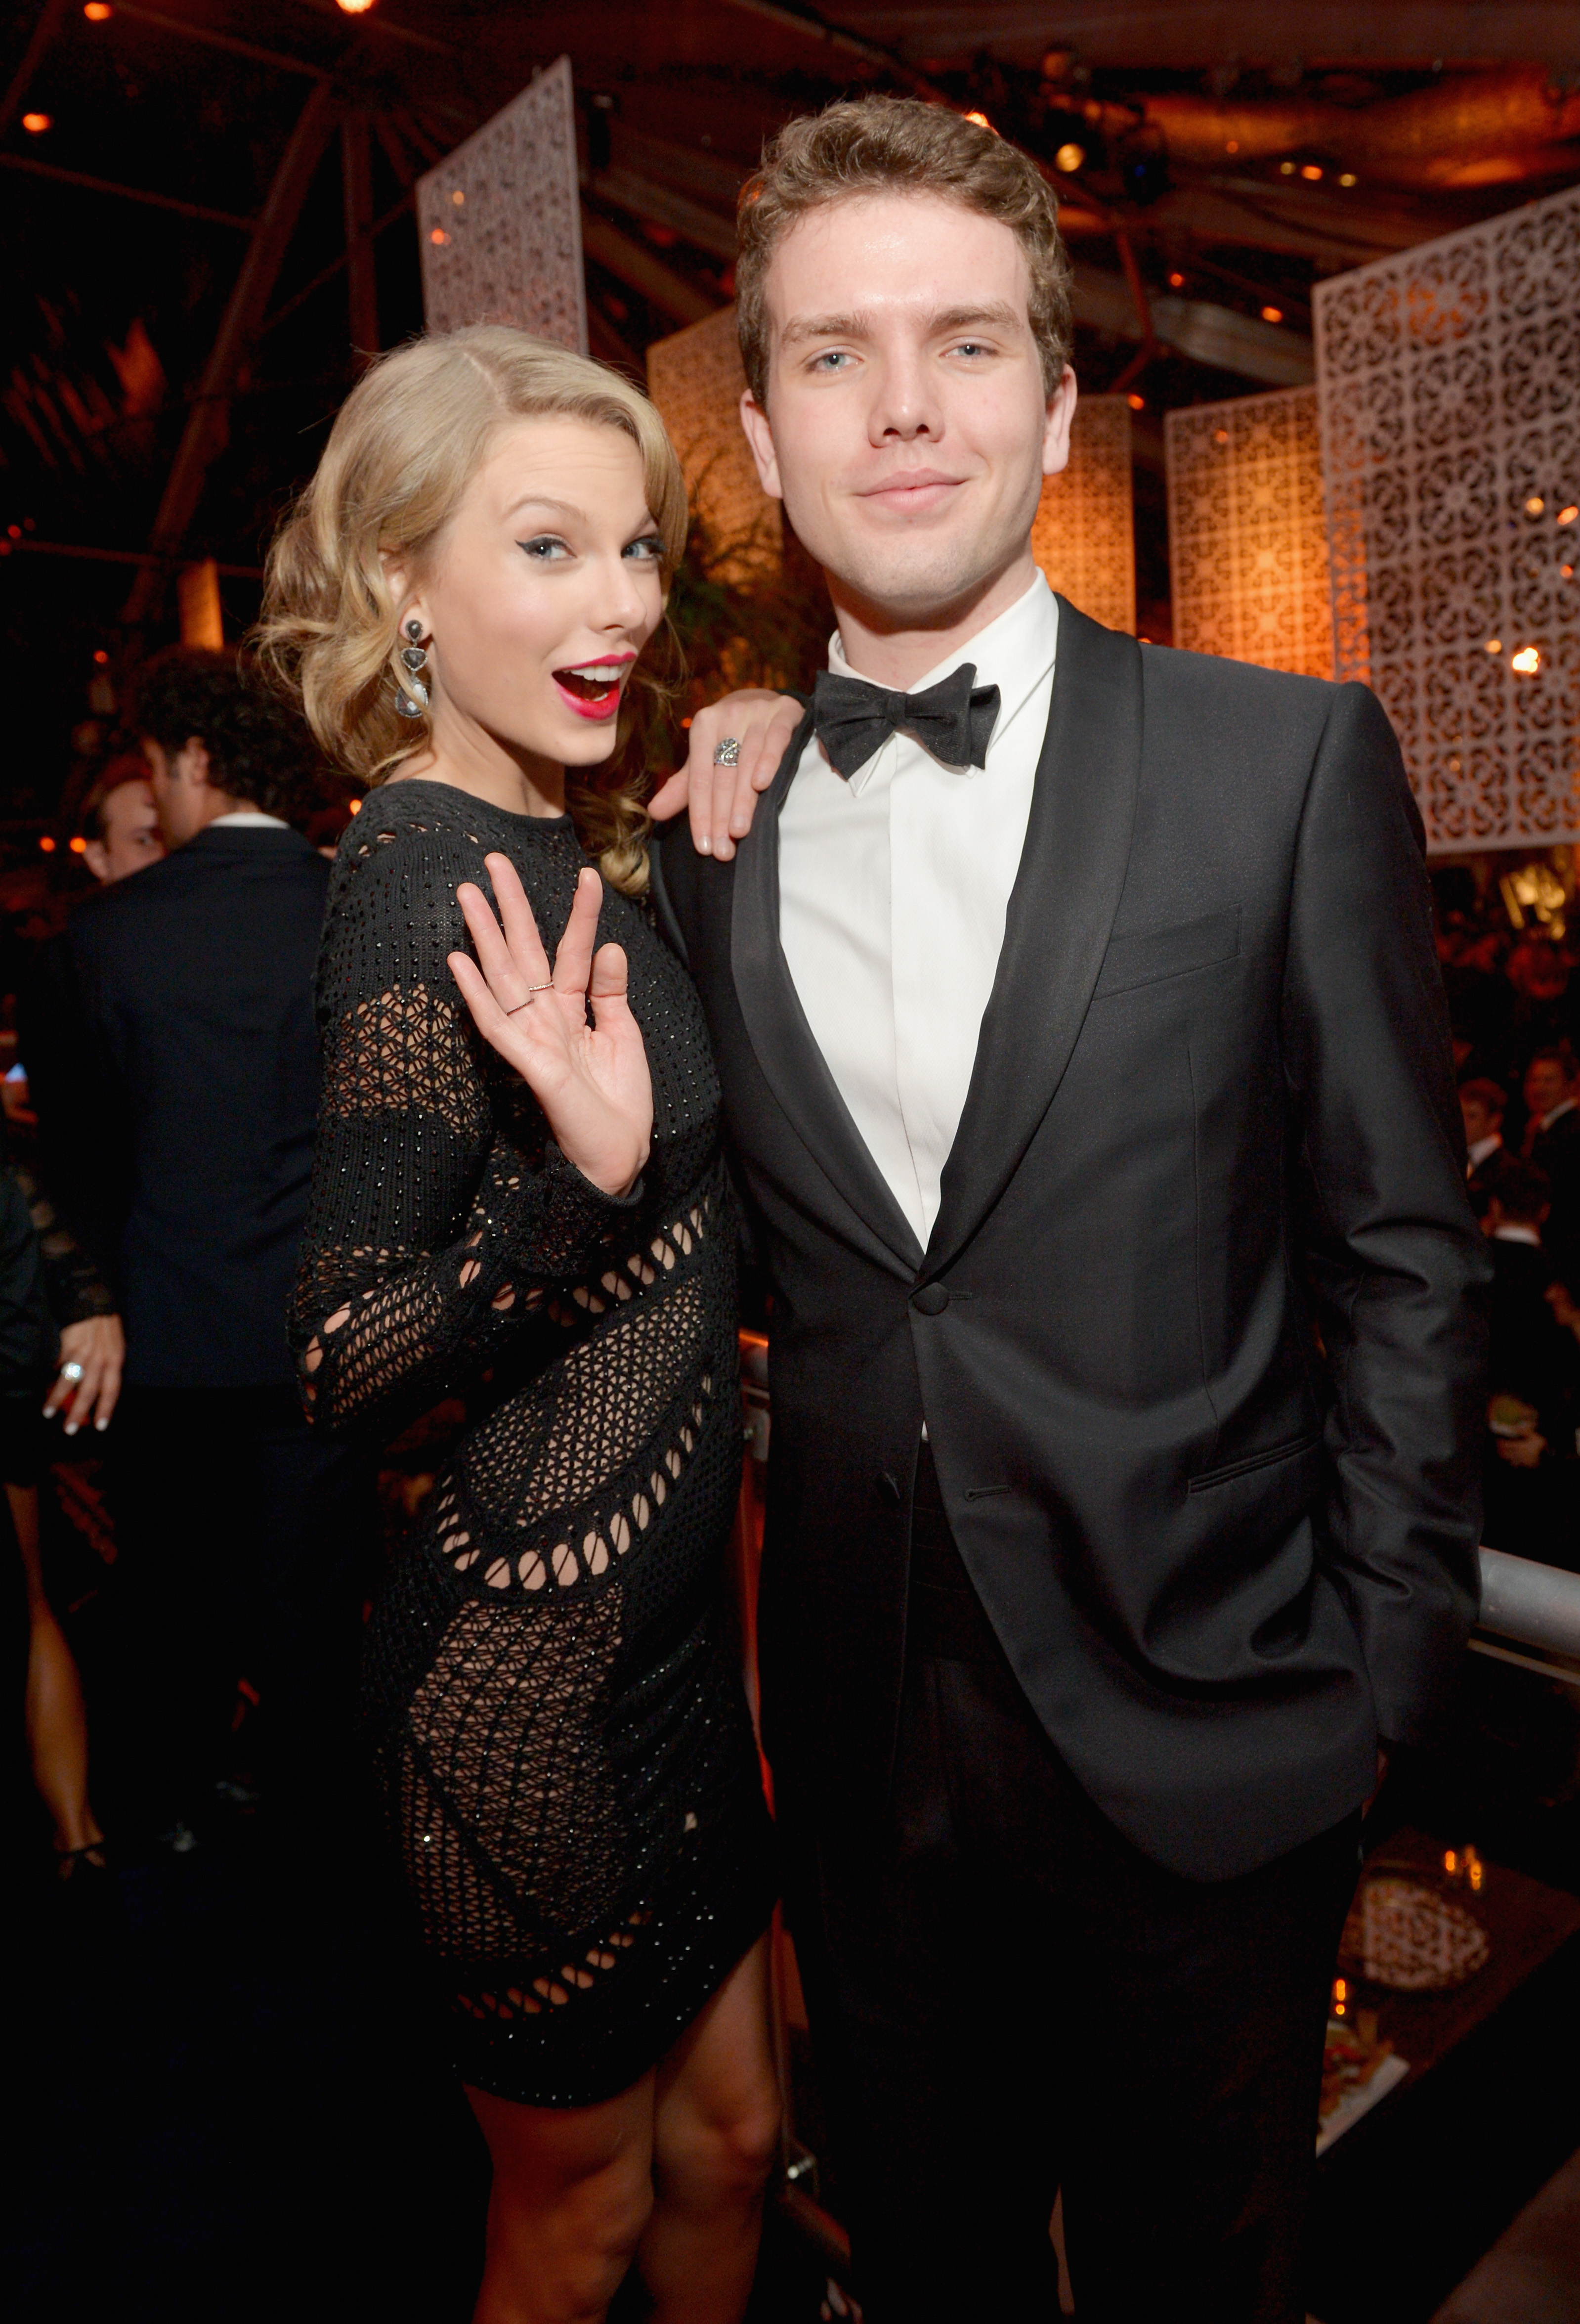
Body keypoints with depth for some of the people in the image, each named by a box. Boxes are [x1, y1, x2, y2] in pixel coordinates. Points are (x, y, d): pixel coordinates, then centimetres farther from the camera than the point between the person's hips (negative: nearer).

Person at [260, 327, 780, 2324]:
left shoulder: (554, 838, 5)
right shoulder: (431, 872, -21)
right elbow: (344, 1359, -19)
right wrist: (589, 1184, -37)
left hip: (657, 1622, 8)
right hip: (530, 1678, -8)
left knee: (727, 2135, 27)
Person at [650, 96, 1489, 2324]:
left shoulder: (1288, 760, -8)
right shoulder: (721, 830, 1)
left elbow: (1410, 1259, -6)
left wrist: (1374, 1677, -6)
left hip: (1202, 1759, -2)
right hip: (865, 1754, 3)